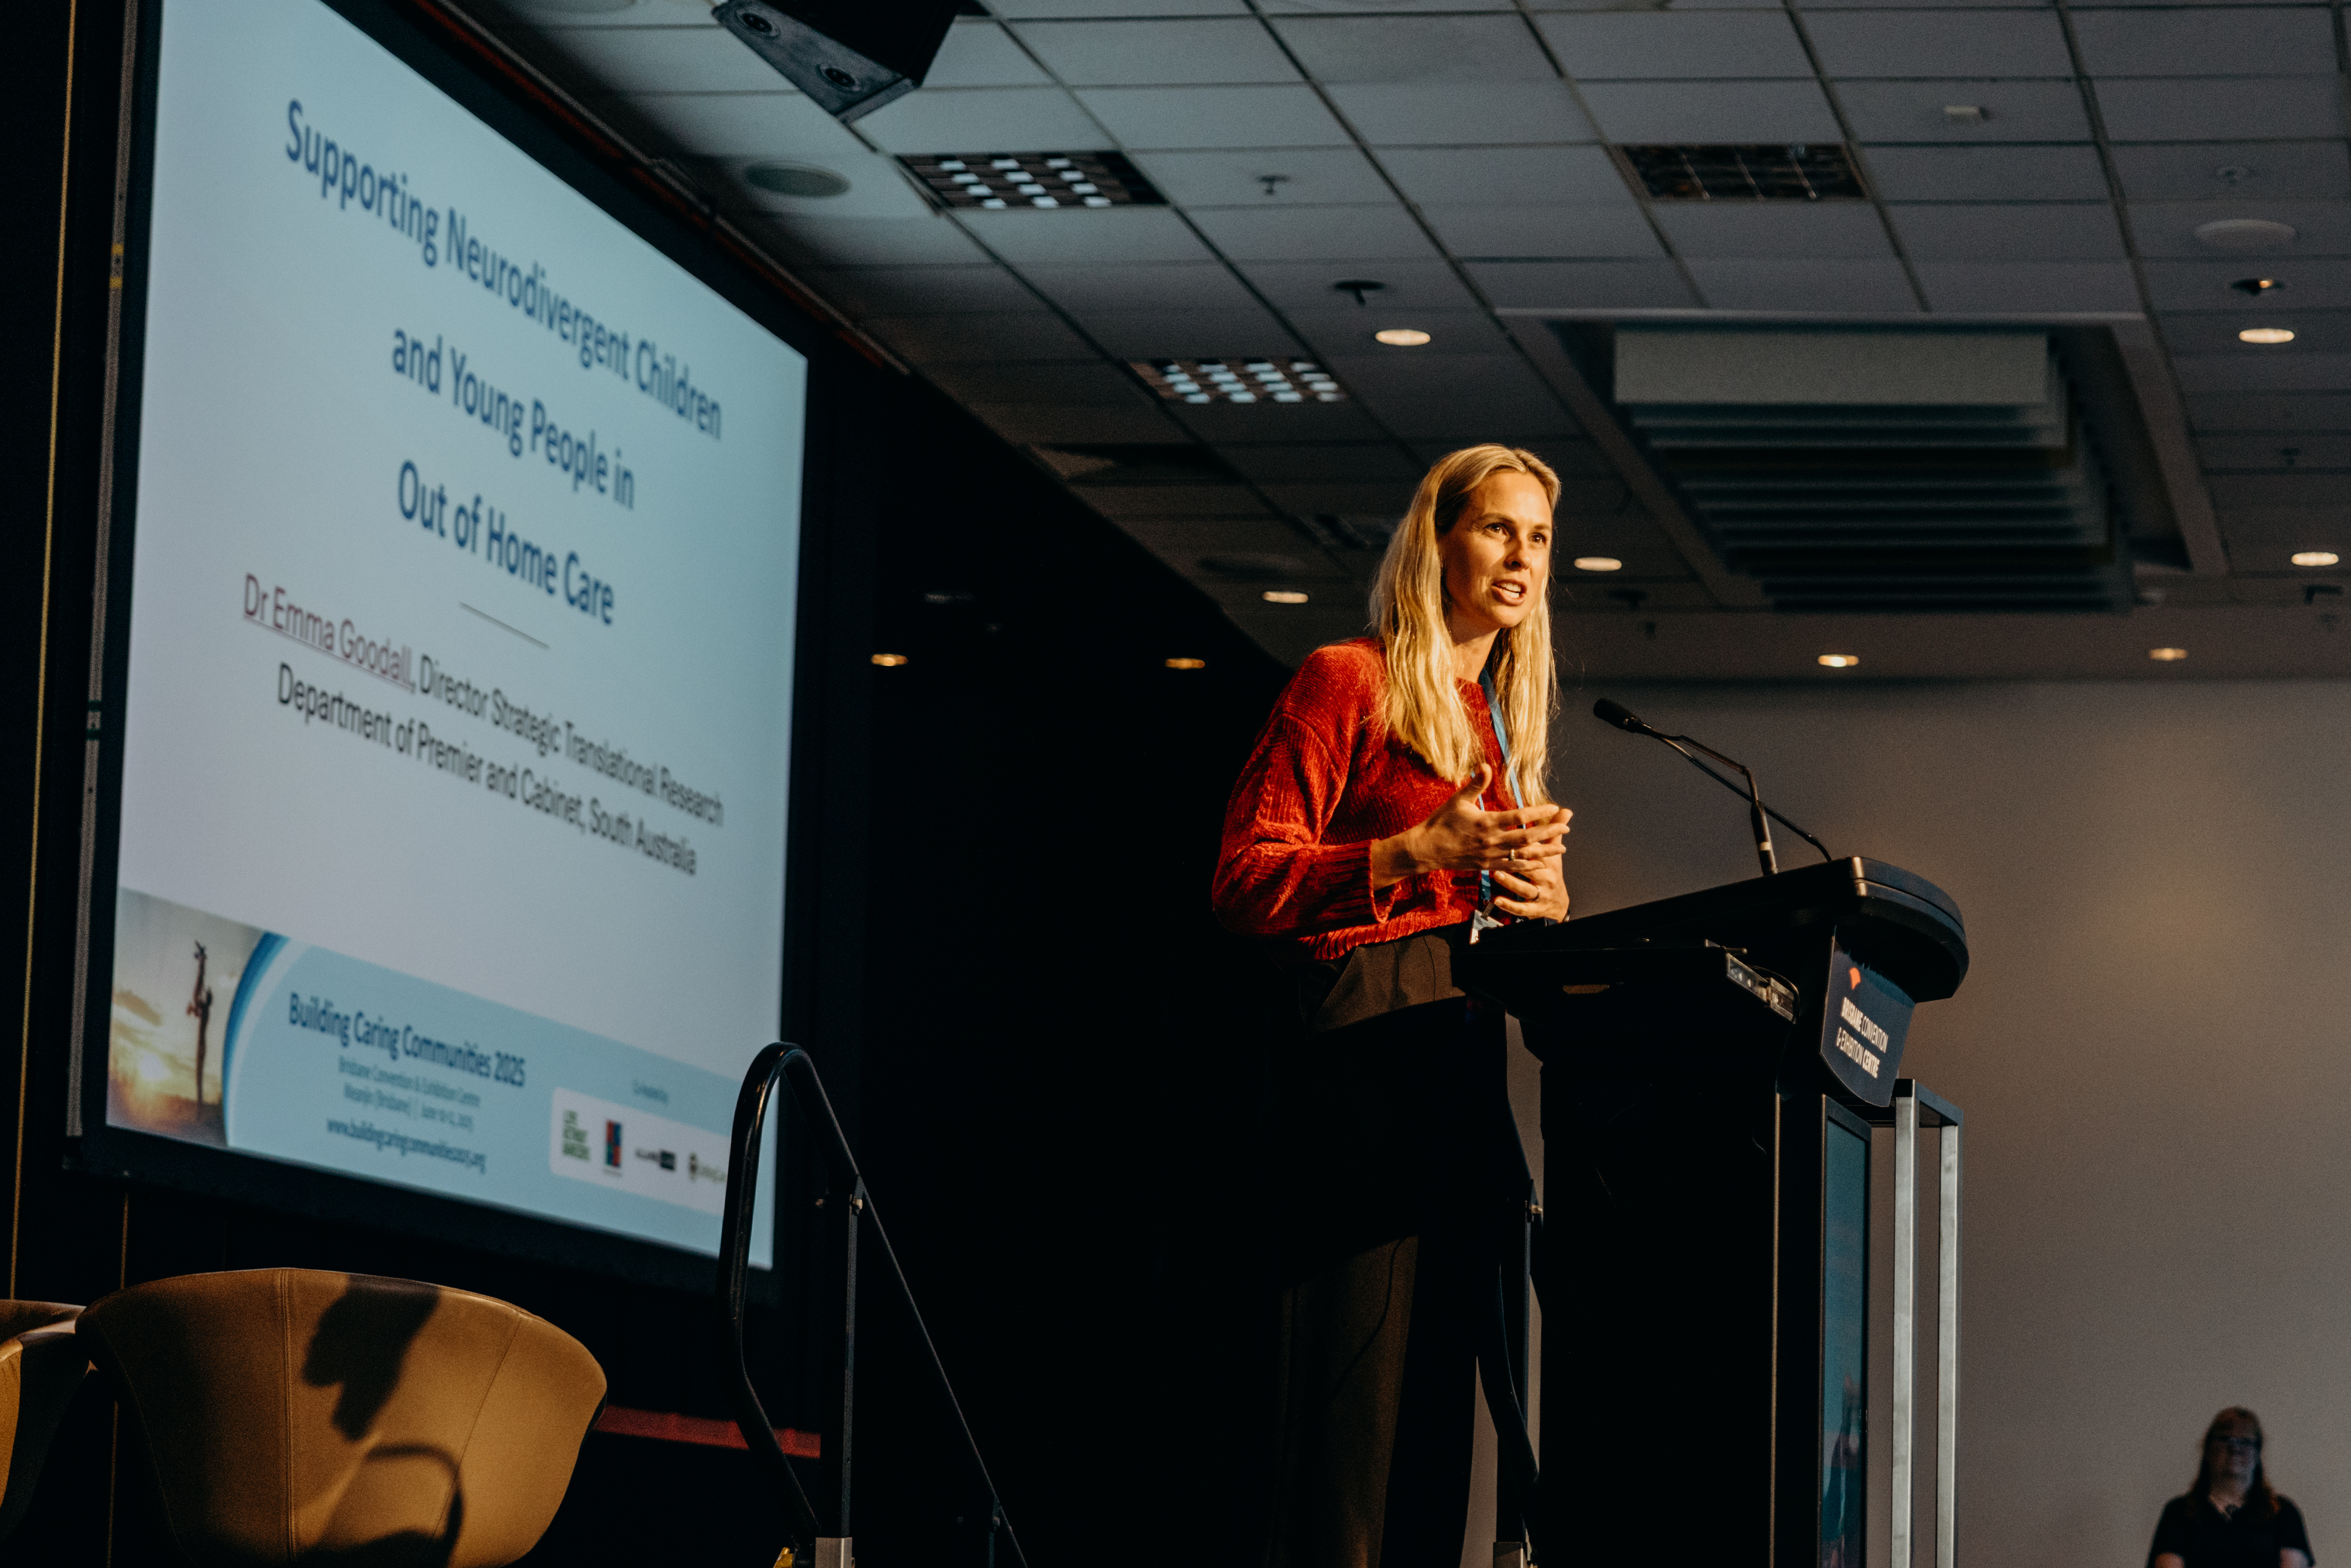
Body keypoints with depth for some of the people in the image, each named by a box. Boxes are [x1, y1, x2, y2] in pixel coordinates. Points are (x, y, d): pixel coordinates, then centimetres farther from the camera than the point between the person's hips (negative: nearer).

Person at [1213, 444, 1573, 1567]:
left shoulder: (1503, 717, 24)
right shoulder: (1347, 683, 1)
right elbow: (1243, 881, -7)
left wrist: (1544, 898, 7)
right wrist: (1421, 854, -18)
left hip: (1463, 1068, 8)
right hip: (1364, 1045, -8)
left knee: (1438, 1382, 4)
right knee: (1353, 1399, -15)